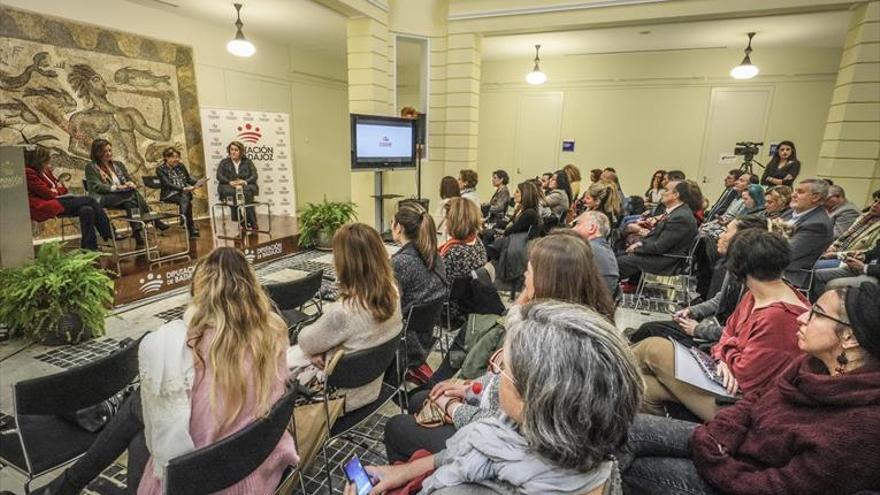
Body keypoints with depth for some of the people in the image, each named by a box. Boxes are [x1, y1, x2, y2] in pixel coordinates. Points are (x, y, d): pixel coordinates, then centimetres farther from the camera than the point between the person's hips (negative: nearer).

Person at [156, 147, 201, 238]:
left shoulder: (181, 166, 16)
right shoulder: (160, 169, 1)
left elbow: (189, 179, 19)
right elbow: (167, 184, -11)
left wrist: (197, 183, -4)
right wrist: (183, 188, -25)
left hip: (184, 192, 4)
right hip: (170, 194, -4)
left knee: (185, 198, -33)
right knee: (186, 200, -33)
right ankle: (191, 229, -37)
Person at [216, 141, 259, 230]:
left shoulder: (247, 162, 16)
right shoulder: (224, 162, 16)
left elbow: (254, 176, 4)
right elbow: (219, 176, 4)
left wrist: (245, 182, -16)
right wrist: (230, 182, -15)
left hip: (246, 186, -1)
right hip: (229, 187, 1)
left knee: (247, 192, -37)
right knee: (231, 192, -36)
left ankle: (253, 223, -37)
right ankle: (242, 222, -36)